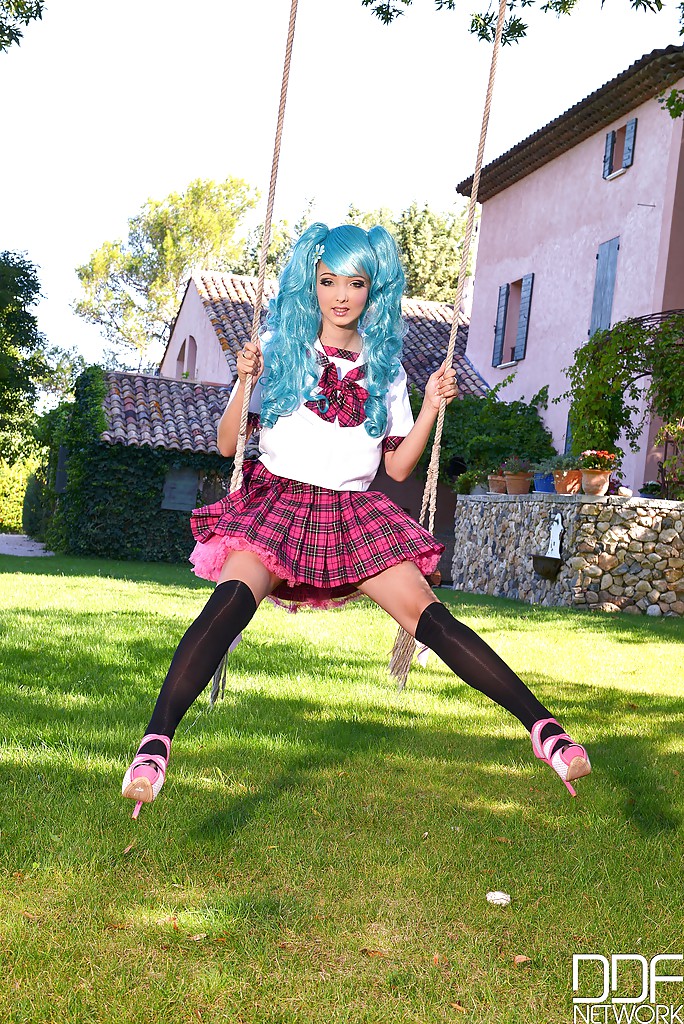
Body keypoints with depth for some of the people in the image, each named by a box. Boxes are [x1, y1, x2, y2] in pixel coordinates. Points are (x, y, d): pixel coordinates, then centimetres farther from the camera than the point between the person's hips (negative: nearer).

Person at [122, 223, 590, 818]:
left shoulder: (384, 367, 13)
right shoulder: (281, 348, 6)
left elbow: (398, 466, 15)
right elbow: (228, 445, 4)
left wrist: (432, 408, 3)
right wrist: (245, 384, -12)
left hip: (354, 515, 2)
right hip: (278, 504, -2)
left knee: (428, 615, -17)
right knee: (233, 598, -32)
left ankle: (544, 728, -18)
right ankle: (155, 745, -39)